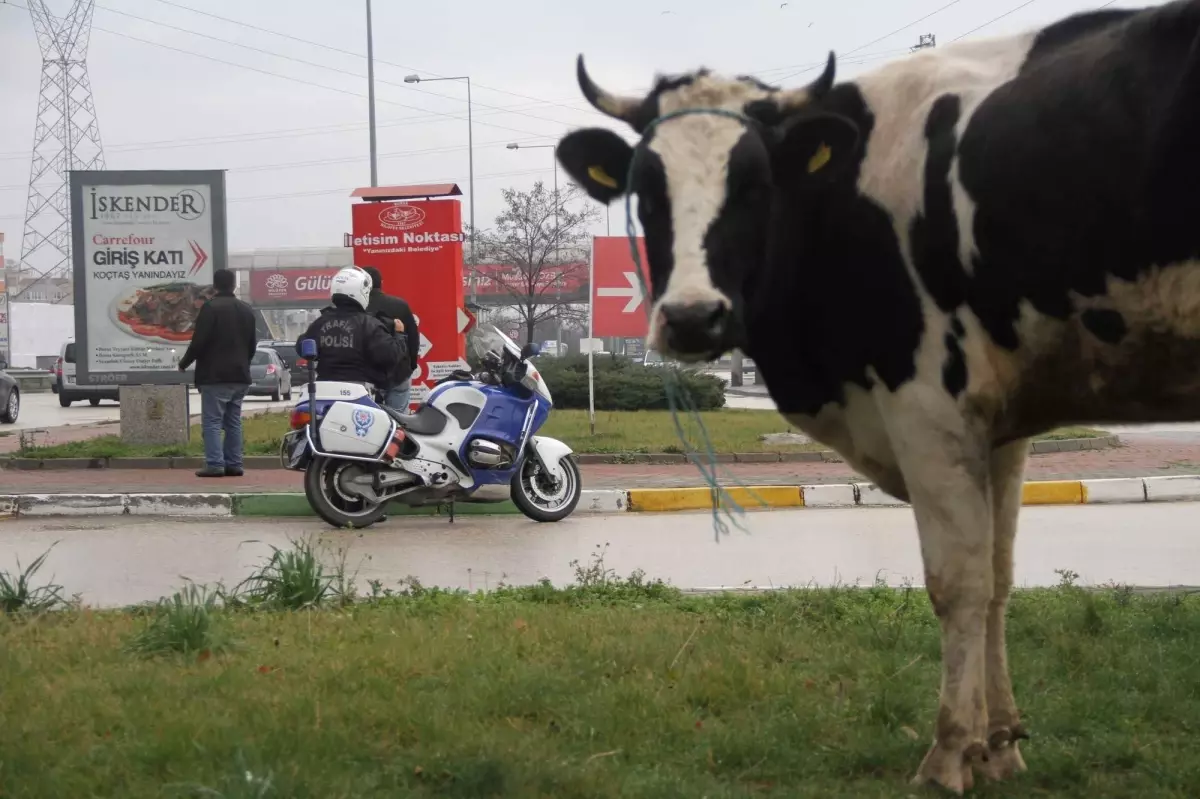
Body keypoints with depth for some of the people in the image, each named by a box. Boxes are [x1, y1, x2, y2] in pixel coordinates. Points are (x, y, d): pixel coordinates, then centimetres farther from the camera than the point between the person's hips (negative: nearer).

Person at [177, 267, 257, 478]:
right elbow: (252, 344, 18)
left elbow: (199, 341, -14)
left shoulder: (210, 308, -11)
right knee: (233, 421, 11)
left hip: (214, 376, -7)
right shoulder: (246, 310, 12)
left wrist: (184, 362, 1)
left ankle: (215, 464, -12)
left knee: (212, 421, -6)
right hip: (239, 375, 7)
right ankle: (233, 464, 10)